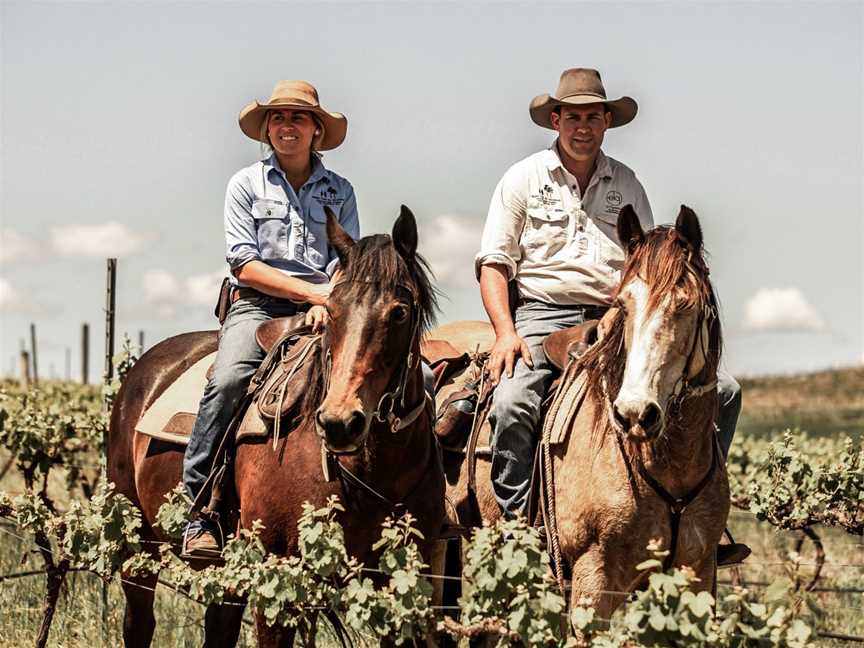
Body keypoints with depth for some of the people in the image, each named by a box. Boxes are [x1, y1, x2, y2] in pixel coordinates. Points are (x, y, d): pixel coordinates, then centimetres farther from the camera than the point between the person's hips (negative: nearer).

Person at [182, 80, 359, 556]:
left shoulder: (339, 191, 15)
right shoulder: (247, 184, 9)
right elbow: (244, 265, 0)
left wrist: (328, 302, -15)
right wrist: (310, 289, -11)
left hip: (320, 313, 2)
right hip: (256, 305, -2)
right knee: (229, 380, -32)